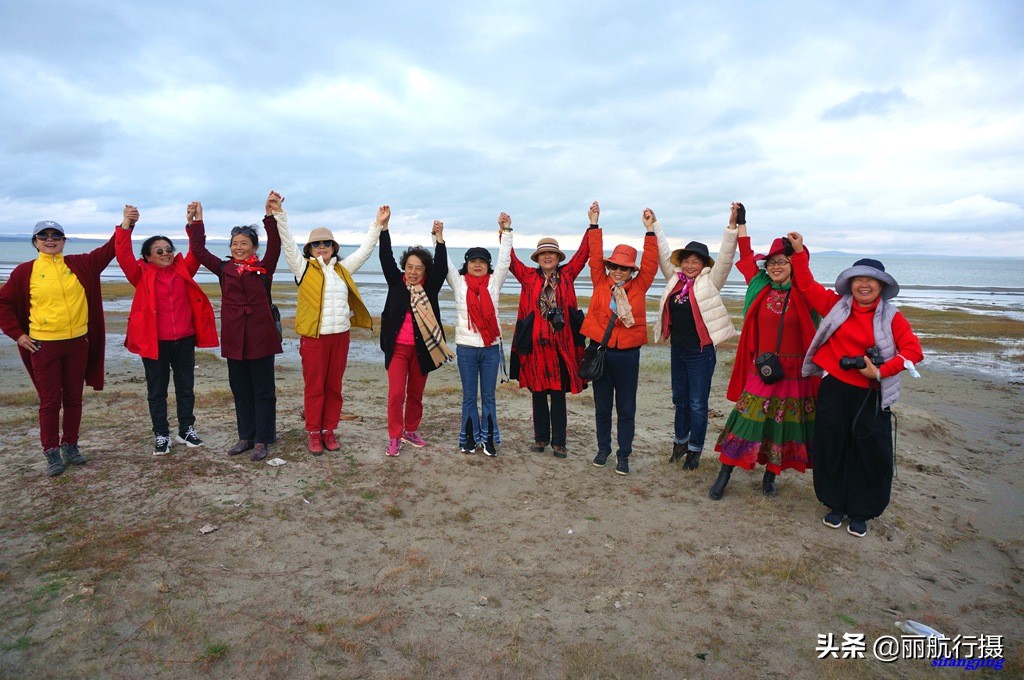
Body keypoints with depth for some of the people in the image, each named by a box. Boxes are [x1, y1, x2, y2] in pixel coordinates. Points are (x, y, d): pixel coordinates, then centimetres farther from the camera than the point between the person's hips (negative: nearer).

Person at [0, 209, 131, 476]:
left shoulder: (80, 264, 3)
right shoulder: (25, 271, -1)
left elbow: (108, 251, -4)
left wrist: (125, 224, -16)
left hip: (78, 343, 2)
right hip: (44, 346, -2)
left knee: (74, 398, 12)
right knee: (50, 401, 4)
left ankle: (70, 446, 25)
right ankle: (51, 452, 14)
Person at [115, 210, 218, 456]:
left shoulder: (183, 270, 7)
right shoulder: (142, 275, 0)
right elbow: (123, 254, -11)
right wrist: (126, 225, -20)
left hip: (184, 340, 2)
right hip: (154, 342, -2)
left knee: (186, 387, 12)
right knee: (157, 390, 8)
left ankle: (186, 429, 26)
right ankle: (161, 435, 20)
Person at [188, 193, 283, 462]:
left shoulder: (264, 268, -2)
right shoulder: (224, 269, 8)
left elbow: (275, 246, -15)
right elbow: (199, 251, 7)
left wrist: (271, 215, -26)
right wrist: (195, 222, 0)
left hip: (261, 338, -4)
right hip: (234, 339, 4)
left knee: (263, 391, 3)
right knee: (240, 390, 12)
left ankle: (262, 440, 11)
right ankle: (245, 437, 24)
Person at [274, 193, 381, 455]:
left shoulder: (343, 269, 13)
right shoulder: (303, 268, 3)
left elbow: (365, 250, 16)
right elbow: (287, 243, -6)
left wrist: (378, 225, 12)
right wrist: (279, 213, -16)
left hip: (340, 335, 4)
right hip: (313, 336, -3)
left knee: (334, 386, 10)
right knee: (314, 387, 2)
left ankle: (329, 431, 20)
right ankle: (313, 433, 14)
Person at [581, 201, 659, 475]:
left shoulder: (639, 286, 2)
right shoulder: (600, 283, 3)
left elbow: (650, 263, -1)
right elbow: (595, 257, 1)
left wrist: (650, 231, -5)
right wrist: (594, 224, -2)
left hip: (628, 354, -1)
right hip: (600, 351, 1)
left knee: (626, 408, 6)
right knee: (602, 406, 12)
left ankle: (623, 455, 18)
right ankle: (603, 449, 28)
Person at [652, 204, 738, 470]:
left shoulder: (710, 281, -4)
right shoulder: (675, 279, 7)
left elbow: (725, 258, -14)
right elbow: (664, 254, 11)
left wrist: (732, 226, -24)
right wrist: (653, 227, 9)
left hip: (701, 351, -5)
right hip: (677, 349, 5)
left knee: (697, 404, 3)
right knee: (680, 399, 18)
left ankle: (695, 449, 18)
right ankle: (680, 440, 34)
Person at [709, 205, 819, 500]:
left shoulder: (802, 293, -2)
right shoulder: (760, 287, 5)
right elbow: (747, 256, 14)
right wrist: (740, 223, 19)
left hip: (794, 370, -1)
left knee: (782, 421, 9)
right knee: (747, 417, 0)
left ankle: (770, 474, 26)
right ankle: (724, 475, 7)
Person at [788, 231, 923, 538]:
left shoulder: (891, 317, 0)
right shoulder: (836, 305, 3)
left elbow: (913, 351, -7)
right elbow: (807, 285, 9)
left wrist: (880, 371, -15)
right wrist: (799, 252, 3)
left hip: (870, 395, -1)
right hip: (834, 389, 1)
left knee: (870, 452, 5)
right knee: (832, 448, 9)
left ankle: (860, 512, 24)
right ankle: (836, 505, 28)